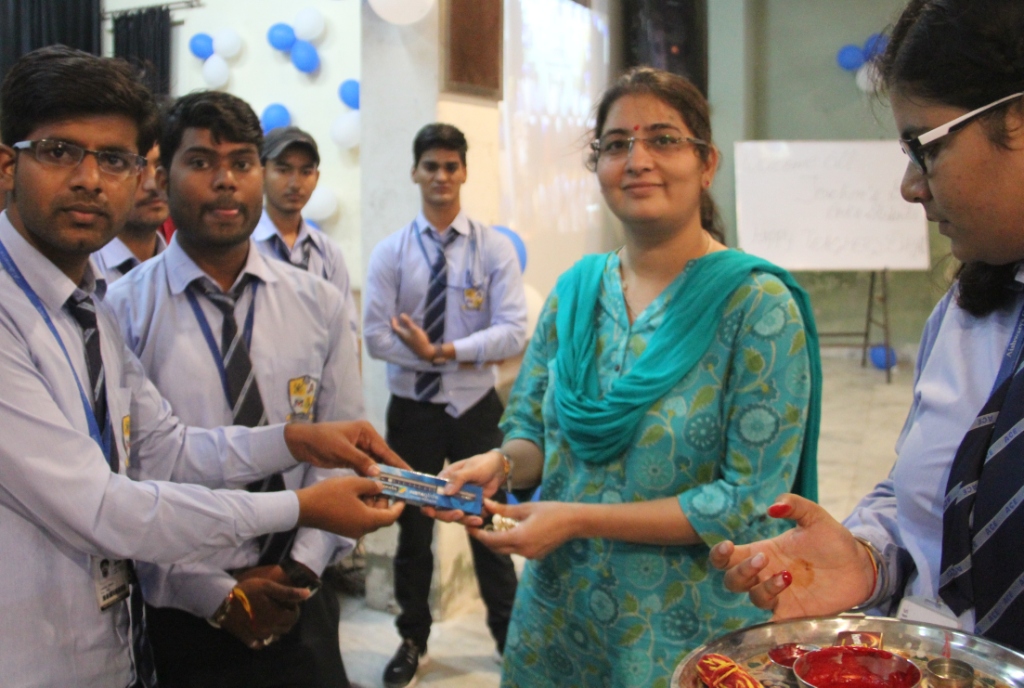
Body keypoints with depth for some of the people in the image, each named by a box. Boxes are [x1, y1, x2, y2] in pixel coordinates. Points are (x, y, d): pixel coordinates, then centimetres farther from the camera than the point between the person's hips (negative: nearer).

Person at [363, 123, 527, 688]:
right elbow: (375, 336, -12)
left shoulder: (494, 248, -5)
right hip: (412, 409, 1)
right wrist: (457, 357, -18)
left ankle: (509, 636, 32)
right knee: (412, 529, 14)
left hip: (475, 408, -1)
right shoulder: (390, 252, -3)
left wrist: (444, 350, -22)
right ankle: (412, 641, 33)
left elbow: (513, 333, -14)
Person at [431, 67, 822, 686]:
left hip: (689, 633, -4)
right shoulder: (576, 289, 1)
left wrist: (578, 519, -21)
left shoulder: (758, 305, -15)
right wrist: (501, 463, -14)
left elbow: (751, 501, -18)